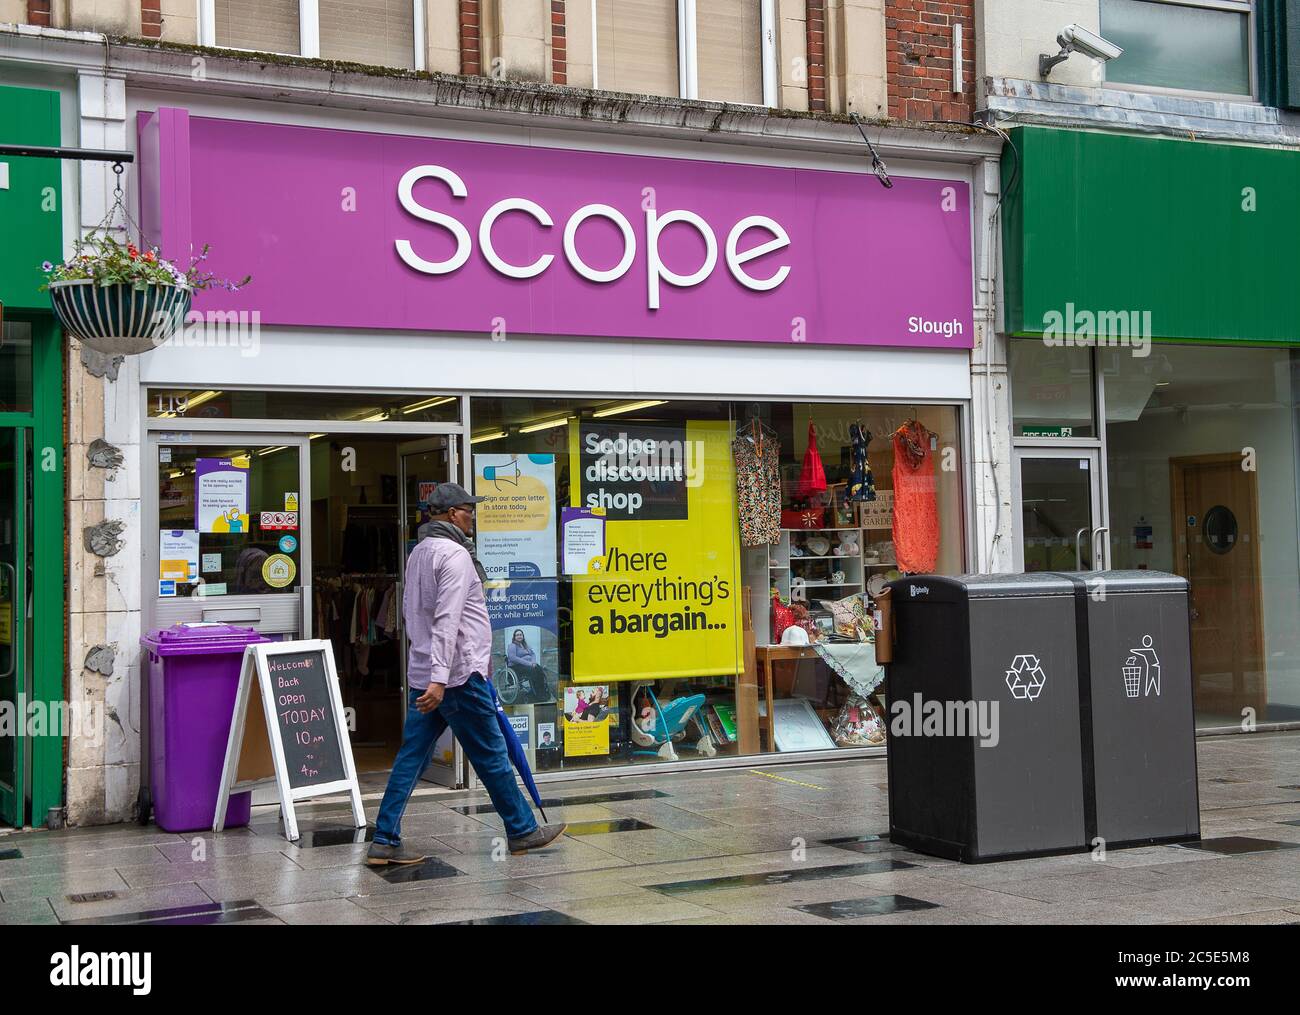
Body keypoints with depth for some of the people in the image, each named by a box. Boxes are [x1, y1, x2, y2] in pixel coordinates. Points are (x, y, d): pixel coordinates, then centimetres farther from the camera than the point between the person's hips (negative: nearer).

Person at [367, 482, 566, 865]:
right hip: (460, 675, -9)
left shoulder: (419, 552, 16)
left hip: (423, 674, 9)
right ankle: (522, 830, 15)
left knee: (411, 757, 6)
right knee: (492, 754, 3)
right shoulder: (455, 554, -14)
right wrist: (439, 677, -29)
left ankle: (385, 841, 4)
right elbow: (447, 620, -23)